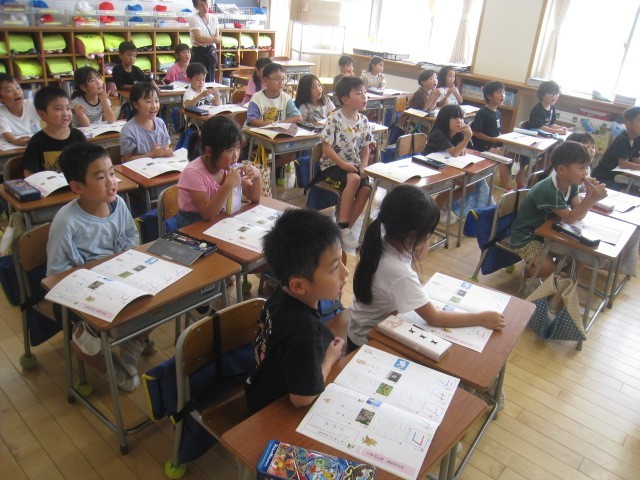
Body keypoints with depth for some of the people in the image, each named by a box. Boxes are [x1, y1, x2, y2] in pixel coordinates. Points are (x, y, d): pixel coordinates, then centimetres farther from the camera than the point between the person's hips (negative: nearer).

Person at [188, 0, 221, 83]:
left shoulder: (214, 18, 8)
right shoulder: (193, 19, -6)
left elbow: (217, 39, -1)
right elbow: (200, 38, -16)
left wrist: (203, 42, -15)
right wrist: (215, 39, -6)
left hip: (211, 52, 5)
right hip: (198, 52, -5)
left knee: (211, 80, 5)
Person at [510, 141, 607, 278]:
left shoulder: (571, 184, -4)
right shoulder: (548, 191, -30)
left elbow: (579, 215, -7)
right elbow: (569, 218, -26)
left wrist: (590, 193, -21)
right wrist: (593, 199, -33)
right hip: (527, 236, -8)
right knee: (548, 268, -25)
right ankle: (530, 273, 8)